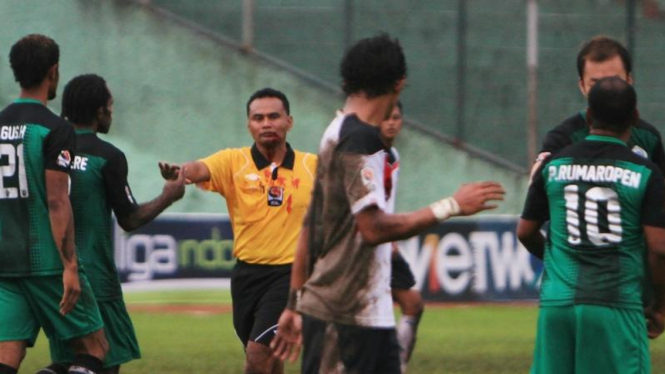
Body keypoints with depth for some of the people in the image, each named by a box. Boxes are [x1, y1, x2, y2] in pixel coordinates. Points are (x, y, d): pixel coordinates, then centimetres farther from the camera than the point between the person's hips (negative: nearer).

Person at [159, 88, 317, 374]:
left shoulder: (312, 166, -2)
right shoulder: (234, 162, -4)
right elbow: (199, 170, -23)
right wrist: (179, 172, -47)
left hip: (290, 273, -3)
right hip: (247, 273, 3)